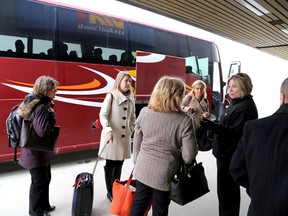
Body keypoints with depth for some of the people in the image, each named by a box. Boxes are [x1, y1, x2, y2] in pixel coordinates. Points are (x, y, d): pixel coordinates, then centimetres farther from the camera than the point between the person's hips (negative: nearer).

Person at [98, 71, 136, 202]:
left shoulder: (131, 98, 9)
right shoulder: (111, 96, -8)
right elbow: (103, 115, -13)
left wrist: (131, 129, 9)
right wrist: (108, 130, -26)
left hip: (125, 136, 5)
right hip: (112, 135, -5)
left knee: (120, 163, 13)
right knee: (111, 163, 5)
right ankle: (110, 192, 20)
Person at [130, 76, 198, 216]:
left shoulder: (144, 113, -9)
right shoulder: (184, 121, -20)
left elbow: (136, 143, 1)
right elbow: (189, 156, -16)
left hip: (143, 169, 4)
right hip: (165, 173, -3)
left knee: (139, 203, 23)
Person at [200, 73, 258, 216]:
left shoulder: (245, 107, -19)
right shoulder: (238, 103, 13)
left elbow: (237, 132, -29)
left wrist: (215, 127, -41)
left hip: (231, 156, -10)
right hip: (227, 153, 10)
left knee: (226, 191, -3)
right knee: (228, 190, 20)